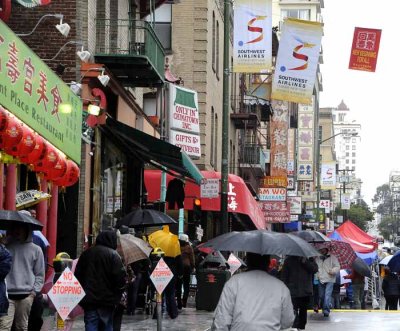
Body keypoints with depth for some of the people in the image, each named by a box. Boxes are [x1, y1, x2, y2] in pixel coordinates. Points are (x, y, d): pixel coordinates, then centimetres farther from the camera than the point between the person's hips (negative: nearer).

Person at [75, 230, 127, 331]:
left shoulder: (85, 254, 10)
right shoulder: (113, 255, -8)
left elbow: (77, 274, 14)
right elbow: (120, 277, -14)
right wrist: (117, 295, 0)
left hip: (88, 299, 3)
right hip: (106, 299, -3)